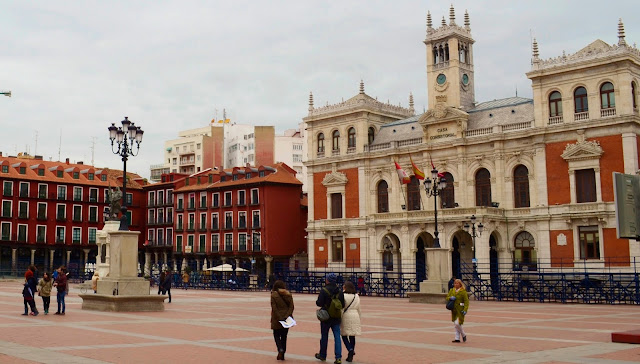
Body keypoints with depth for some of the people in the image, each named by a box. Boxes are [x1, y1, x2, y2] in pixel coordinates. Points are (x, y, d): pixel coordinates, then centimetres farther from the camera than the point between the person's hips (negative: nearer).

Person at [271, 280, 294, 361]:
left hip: (277, 320, -4)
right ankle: (282, 355, 16)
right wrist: (286, 317, -10)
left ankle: (280, 350, -14)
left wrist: (280, 319, -14)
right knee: (284, 336, 14)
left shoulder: (274, 295, -9)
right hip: (287, 320, 4)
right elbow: (291, 307, -4)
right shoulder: (288, 294, 3)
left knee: (277, 335, 9)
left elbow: (274, 308, -15)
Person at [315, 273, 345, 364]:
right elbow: (343, 305, 2)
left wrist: (317, 301, 4)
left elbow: (319, 303, -17)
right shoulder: (340, 292, 0)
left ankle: (322, 355, 27)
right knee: (337, 337, 2)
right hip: (336, 318, 3)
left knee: (324, 336, 12)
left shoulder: (324, 291, -14)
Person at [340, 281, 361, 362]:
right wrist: (358, 318, 23)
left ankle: (350, 350, -15)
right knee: (352, 337, 10)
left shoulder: (343, 296, -12)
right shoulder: (357, 297, 6)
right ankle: (351, 354, 14)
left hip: (346, 316, -5)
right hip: (355, 317, 5)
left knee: (344, 336, 6)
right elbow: (358, 309, 12)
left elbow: (341, 309, -13)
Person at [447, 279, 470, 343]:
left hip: (460, 310, -6)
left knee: (457, 323, -14)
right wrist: (450, 298, -11)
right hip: (454, 310, 7)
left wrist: (465, 310, -21)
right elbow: (447, 297, 13)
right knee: (455, 324, 10)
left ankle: (463, 335, 10)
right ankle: (457, 338, 17)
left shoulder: (463, 292, -10)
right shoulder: (451, 290, 9)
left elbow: (466, 301, -12)